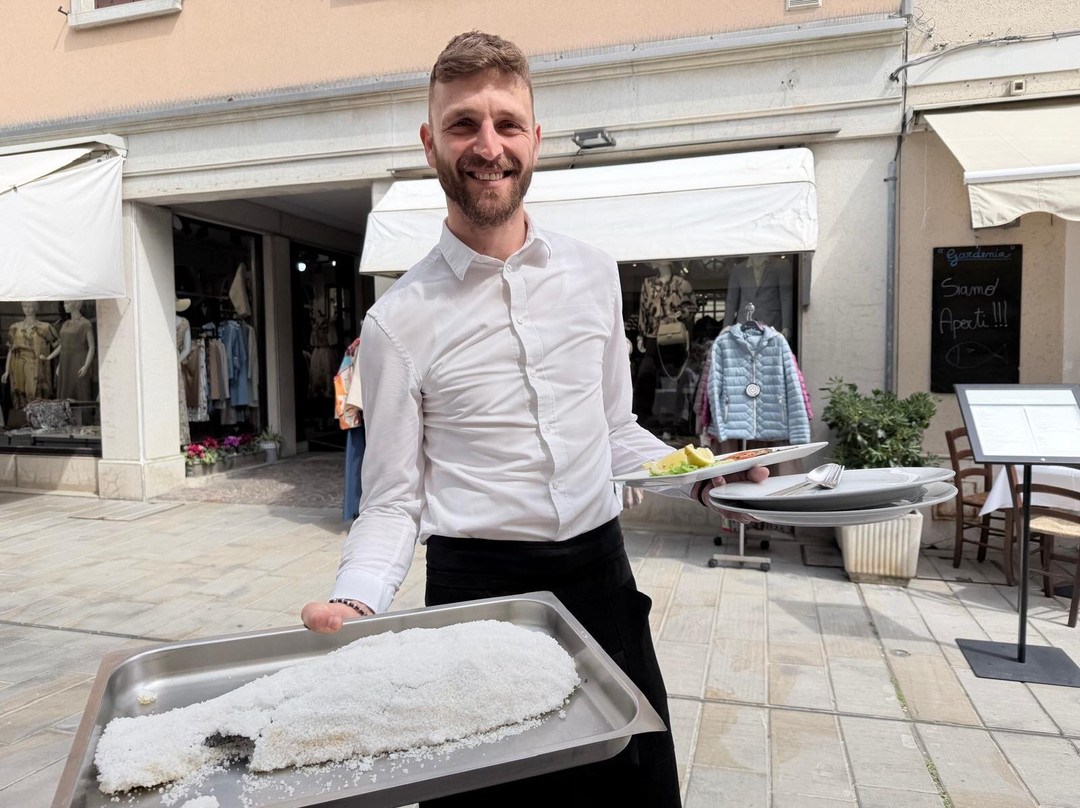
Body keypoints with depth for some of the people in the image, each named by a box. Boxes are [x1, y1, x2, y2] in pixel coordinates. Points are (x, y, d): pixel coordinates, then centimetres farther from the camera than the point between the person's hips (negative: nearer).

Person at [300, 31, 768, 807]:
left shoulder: (594, 273, 3)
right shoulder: (399, 320, -8)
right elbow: (393, 500, -5)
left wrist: (702, 476, -1)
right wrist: (354, 600, -21)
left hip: (601, 575, 4)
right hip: (477, 588, -3)